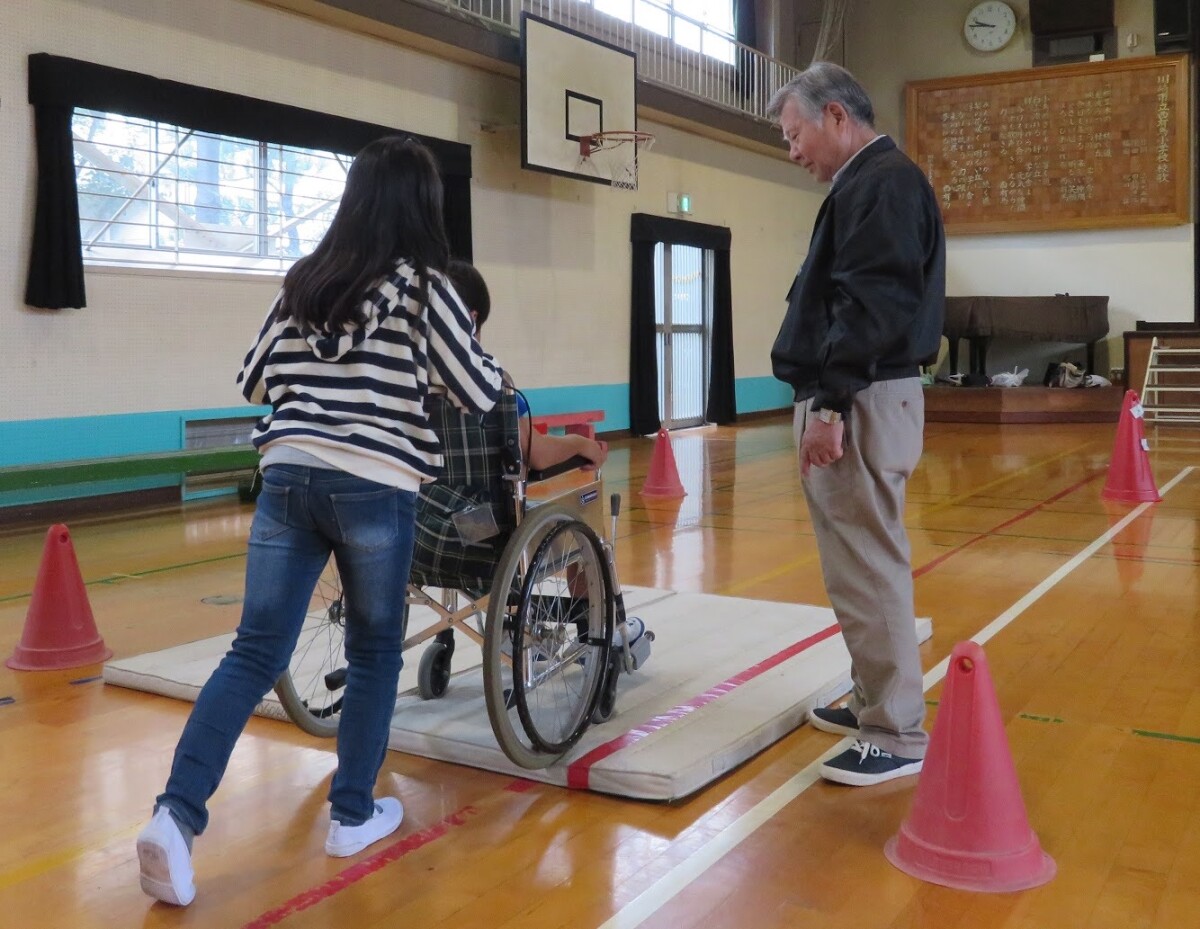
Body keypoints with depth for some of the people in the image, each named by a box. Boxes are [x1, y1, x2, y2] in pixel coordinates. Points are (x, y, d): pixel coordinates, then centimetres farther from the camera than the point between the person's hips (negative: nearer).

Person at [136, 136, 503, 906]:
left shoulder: (304, 281, 13)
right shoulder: (423, 286, -1)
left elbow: (254, 383, 19)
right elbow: (479, 395, 0)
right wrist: (489, 365, 21)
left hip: (290, 477, 4)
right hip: (376, 488, -4)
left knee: (255, 653, 5)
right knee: (375, 652, 13)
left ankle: (176, 816, -4)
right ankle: (353, 814, 23)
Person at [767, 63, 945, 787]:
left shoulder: (885, 183, -11)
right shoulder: (868, 185, 20)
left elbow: (872, 307, -21)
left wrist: (831, 405, -22)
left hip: (862, 403, -10)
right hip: (850, 399, 10)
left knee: (869, 570, -6)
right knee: (862, 564, 15)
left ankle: (898, 736, 2)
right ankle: (877, 702, 27)